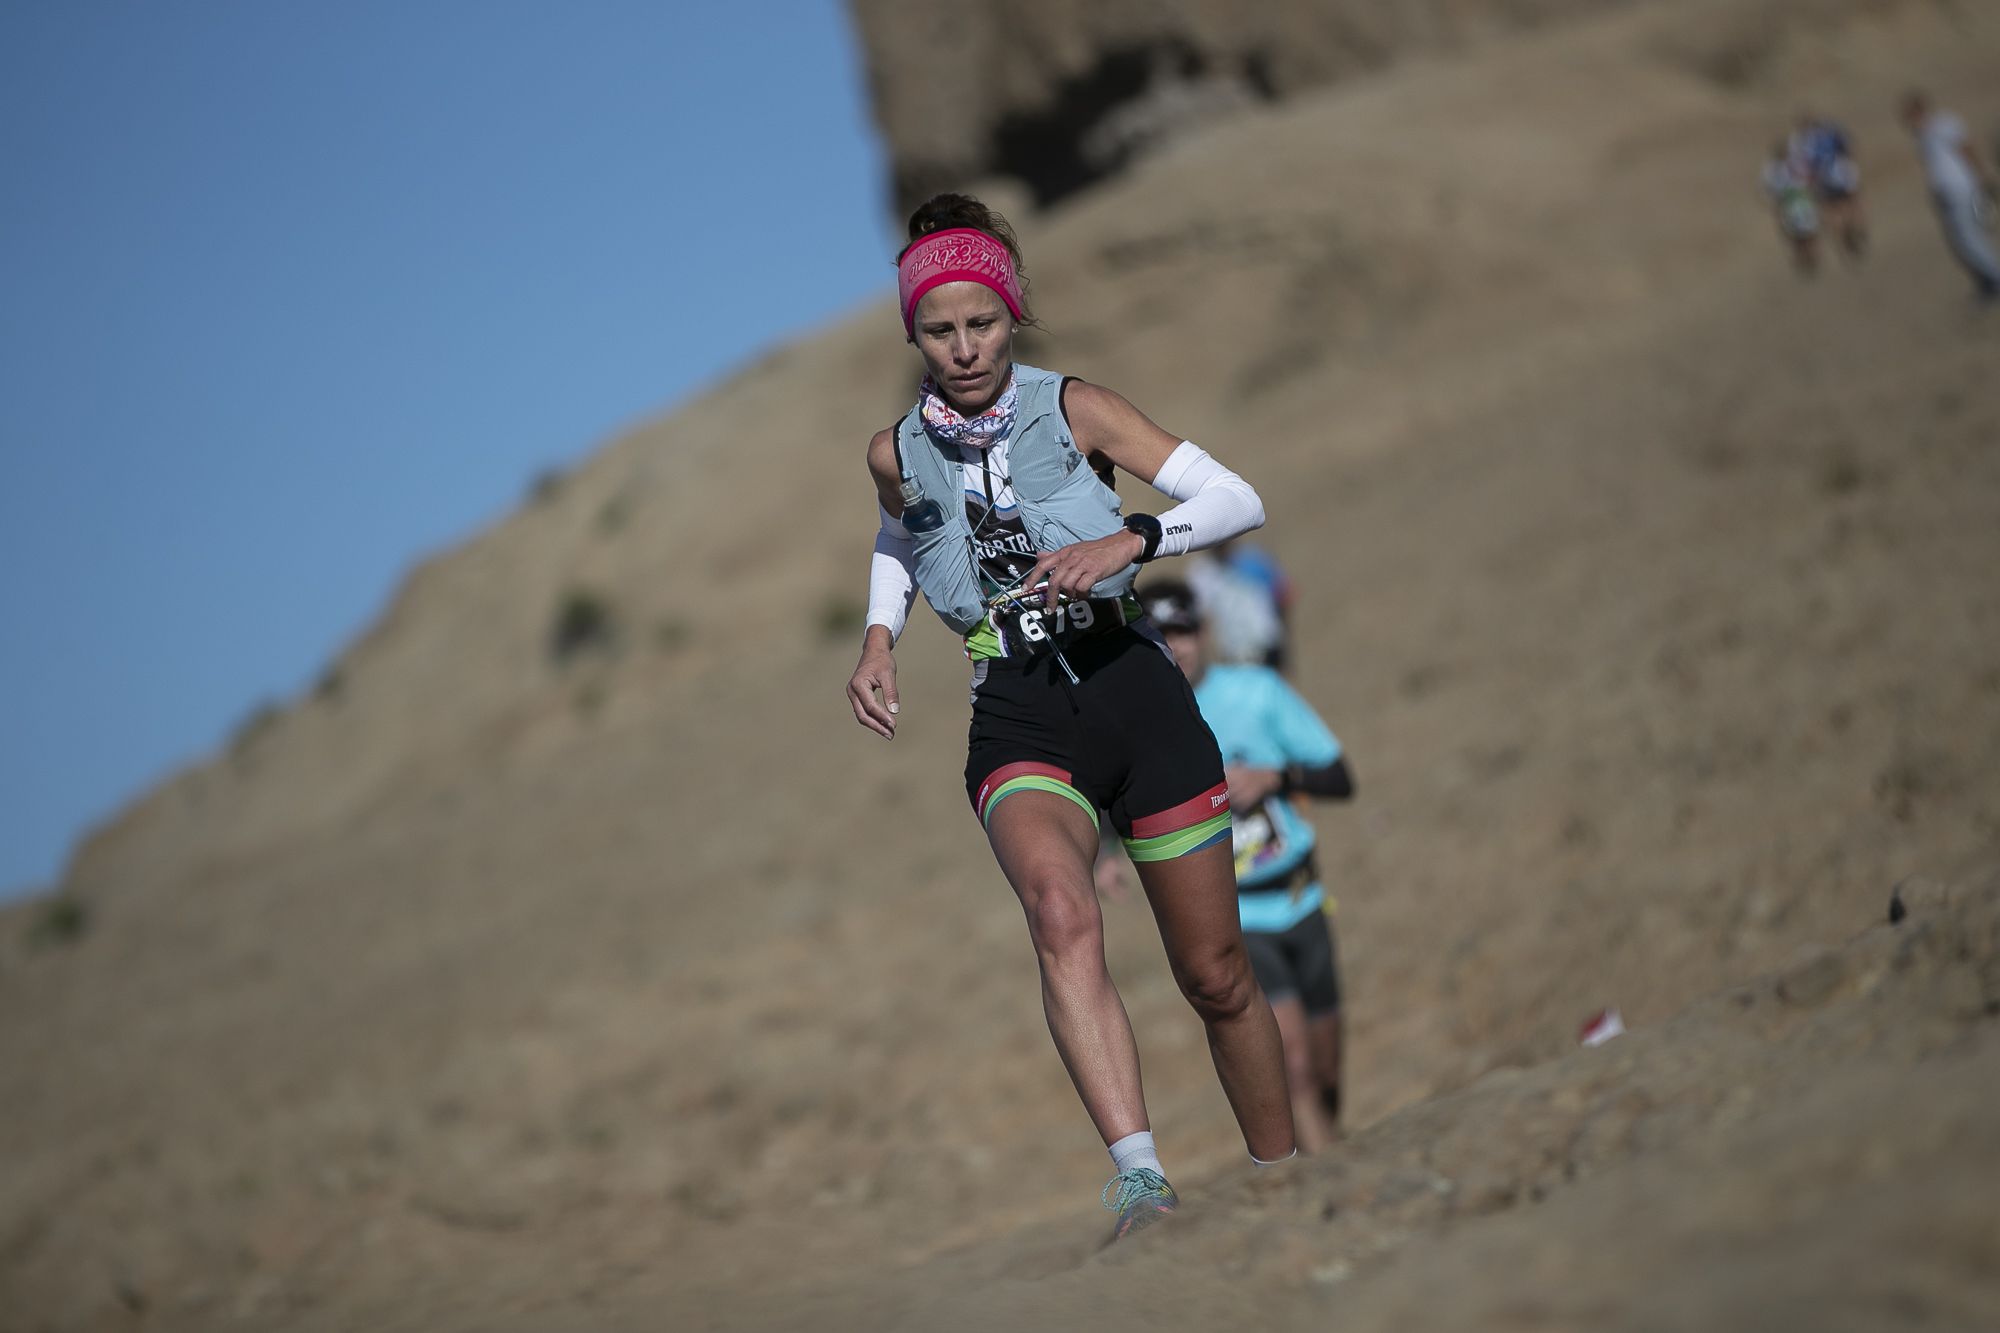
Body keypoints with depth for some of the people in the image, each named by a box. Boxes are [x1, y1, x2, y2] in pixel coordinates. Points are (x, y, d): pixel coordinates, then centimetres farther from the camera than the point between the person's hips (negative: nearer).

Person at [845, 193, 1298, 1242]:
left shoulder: (1072, 408, -1)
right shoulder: (897, 455, 5)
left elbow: (1237, 500, -5)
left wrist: (1130, 539, -21)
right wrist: (877, 638, 12)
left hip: (1136, 692, 0)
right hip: (1021, 724, 0)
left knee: (1216, 978, 7)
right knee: (1060, 914, -32)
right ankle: (1140, 1178, -44)